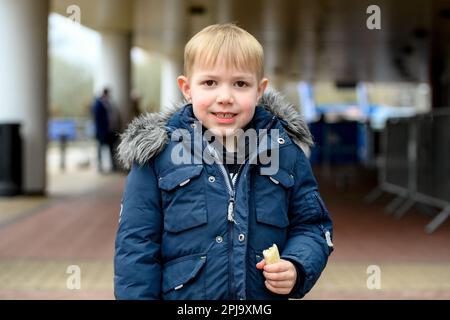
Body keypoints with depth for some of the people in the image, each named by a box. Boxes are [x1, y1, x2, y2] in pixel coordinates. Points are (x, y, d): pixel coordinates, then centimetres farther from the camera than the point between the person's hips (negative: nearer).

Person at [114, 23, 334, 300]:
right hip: (182, 295, -1)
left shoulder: (285, 152, -2)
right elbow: (136, 246, -5)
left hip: (269, 294, 2)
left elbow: (312, 225, 5)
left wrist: (296, 269, -13)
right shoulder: (157, 154, -7)